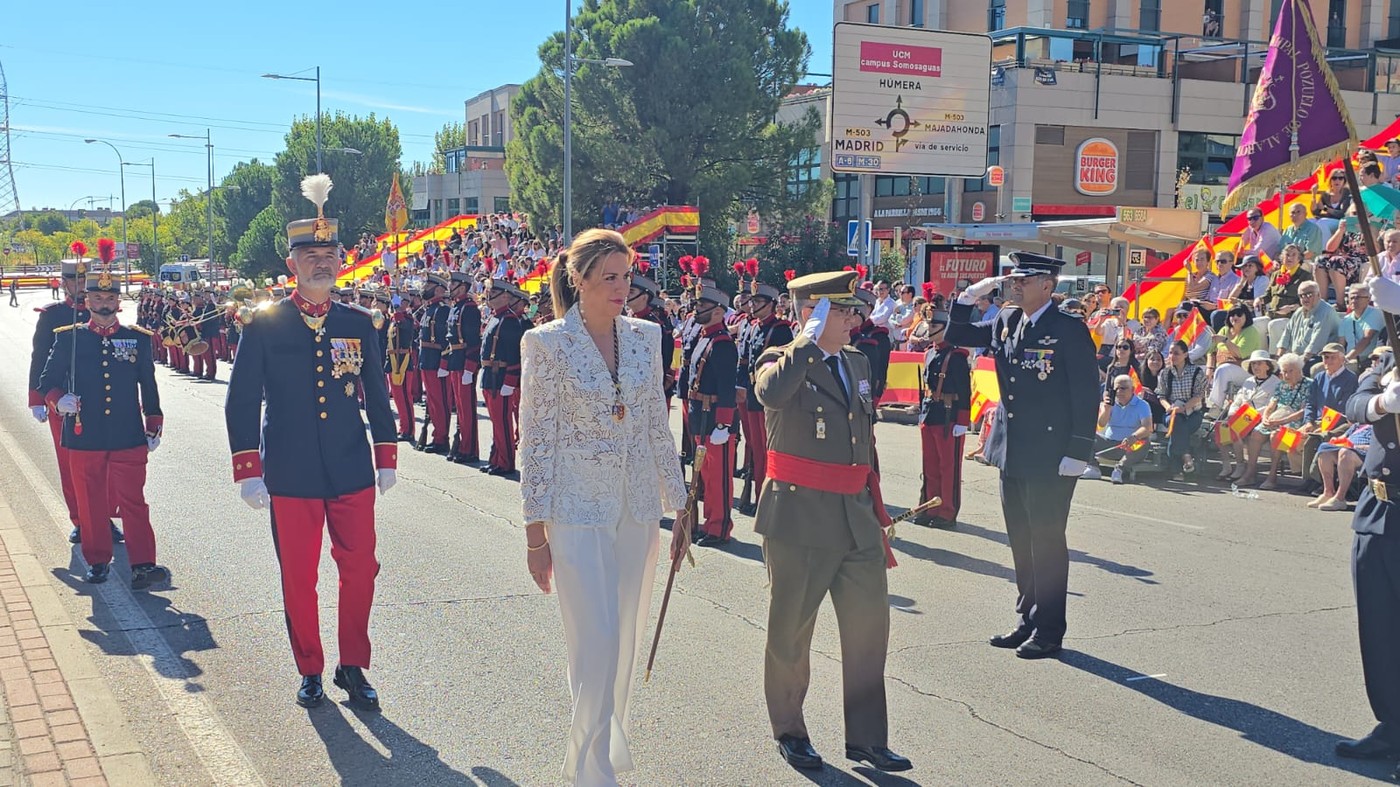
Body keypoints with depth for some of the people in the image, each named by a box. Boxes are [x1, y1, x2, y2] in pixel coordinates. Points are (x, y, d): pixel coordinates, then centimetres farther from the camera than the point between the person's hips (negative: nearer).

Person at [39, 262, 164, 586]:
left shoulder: (138, 338, 5)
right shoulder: (69, 338, 3)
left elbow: (148, 386, 11)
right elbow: (47, 380, 7)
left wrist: (153, 427, 9)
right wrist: (59, 399, -15)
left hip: (129, 437, 0)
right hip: (84, 437, 0)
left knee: (133, 501, -3)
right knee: (91, 503, 8)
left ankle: (142, 566, -3)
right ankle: (98, 562, 20)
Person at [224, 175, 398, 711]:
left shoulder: (359, 324, 5)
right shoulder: (265, 324, -2)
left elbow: (377, 395, 11)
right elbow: (242, 401, -2)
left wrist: (387, 458, 9)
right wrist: (248, 471, -6)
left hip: (351, 471, 2)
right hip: (291, 475, -2)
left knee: (360, 570, 4)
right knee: (299, 579, 7)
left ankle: (353, 667, 20)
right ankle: (310, 671, 23)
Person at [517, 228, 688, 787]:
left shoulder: (644, 337, 5)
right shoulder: (547, 343, -8)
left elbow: (658, 427, 11)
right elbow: (535, 441, -7)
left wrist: (679, 508, 11)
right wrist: (535, 533, -8)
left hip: (637, 510, 5)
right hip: (578, 511, -5)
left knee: (625, 642, 12)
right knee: (596, 645, -7)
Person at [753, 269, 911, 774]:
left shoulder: (858, 364, 13)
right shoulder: (782, 361, -7)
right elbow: (771, 394, -34)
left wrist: (876, 512, 20)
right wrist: (811, 337, -24)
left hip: (856, 518, 6)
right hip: (799, 518, -6)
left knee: (869, 625, 6)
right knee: (791, 630, 8)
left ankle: (866, 737, 18)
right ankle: (788, 730, 26)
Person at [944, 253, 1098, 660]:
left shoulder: (1069, 330, -10)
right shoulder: (1006, 322, 9)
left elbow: (1087, 394, -12)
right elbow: (957, 335, 20)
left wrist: (1078, 452, -17)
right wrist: (968, 297, 2)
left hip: (1049, 458, -7)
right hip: (1011, 453, 7)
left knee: (1047, 542, 0)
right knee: (1021, 541, 14)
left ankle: (1049, 631, 10)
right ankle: (1028, 619, 26)